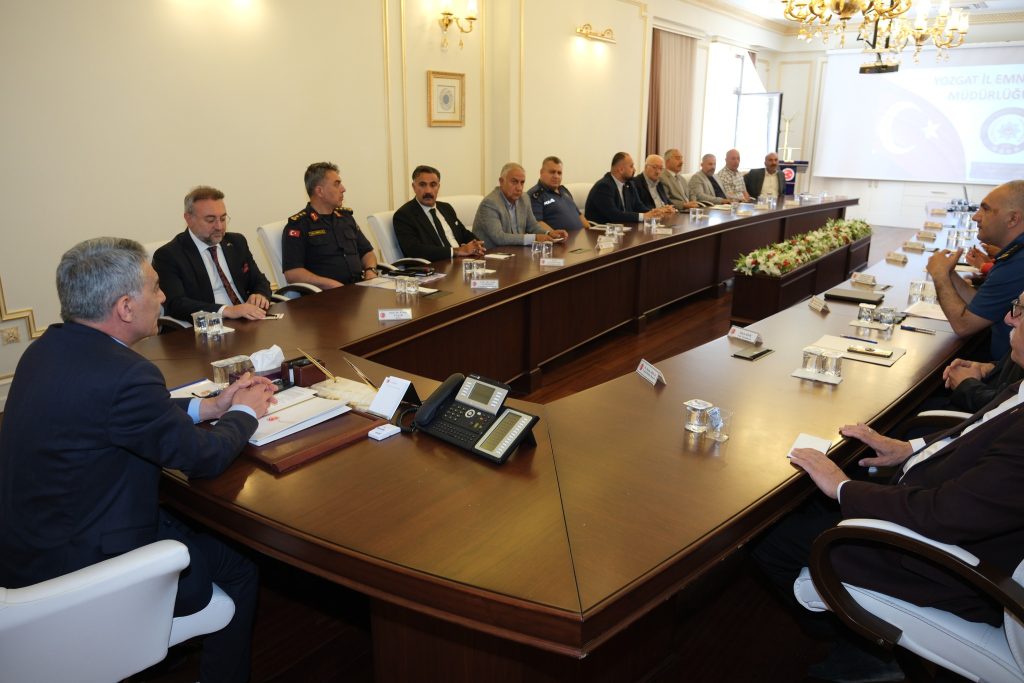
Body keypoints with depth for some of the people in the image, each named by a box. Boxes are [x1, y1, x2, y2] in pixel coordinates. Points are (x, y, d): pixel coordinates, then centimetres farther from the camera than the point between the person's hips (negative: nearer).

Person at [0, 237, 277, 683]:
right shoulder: (123, 374, -30)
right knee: (241, 568, 8)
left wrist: (209, 406, 9)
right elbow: (203, 457, -18)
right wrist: (244, 412, 0)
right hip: (78, 569, -9)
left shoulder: (49, 347, -2)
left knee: (197, 524, 25)